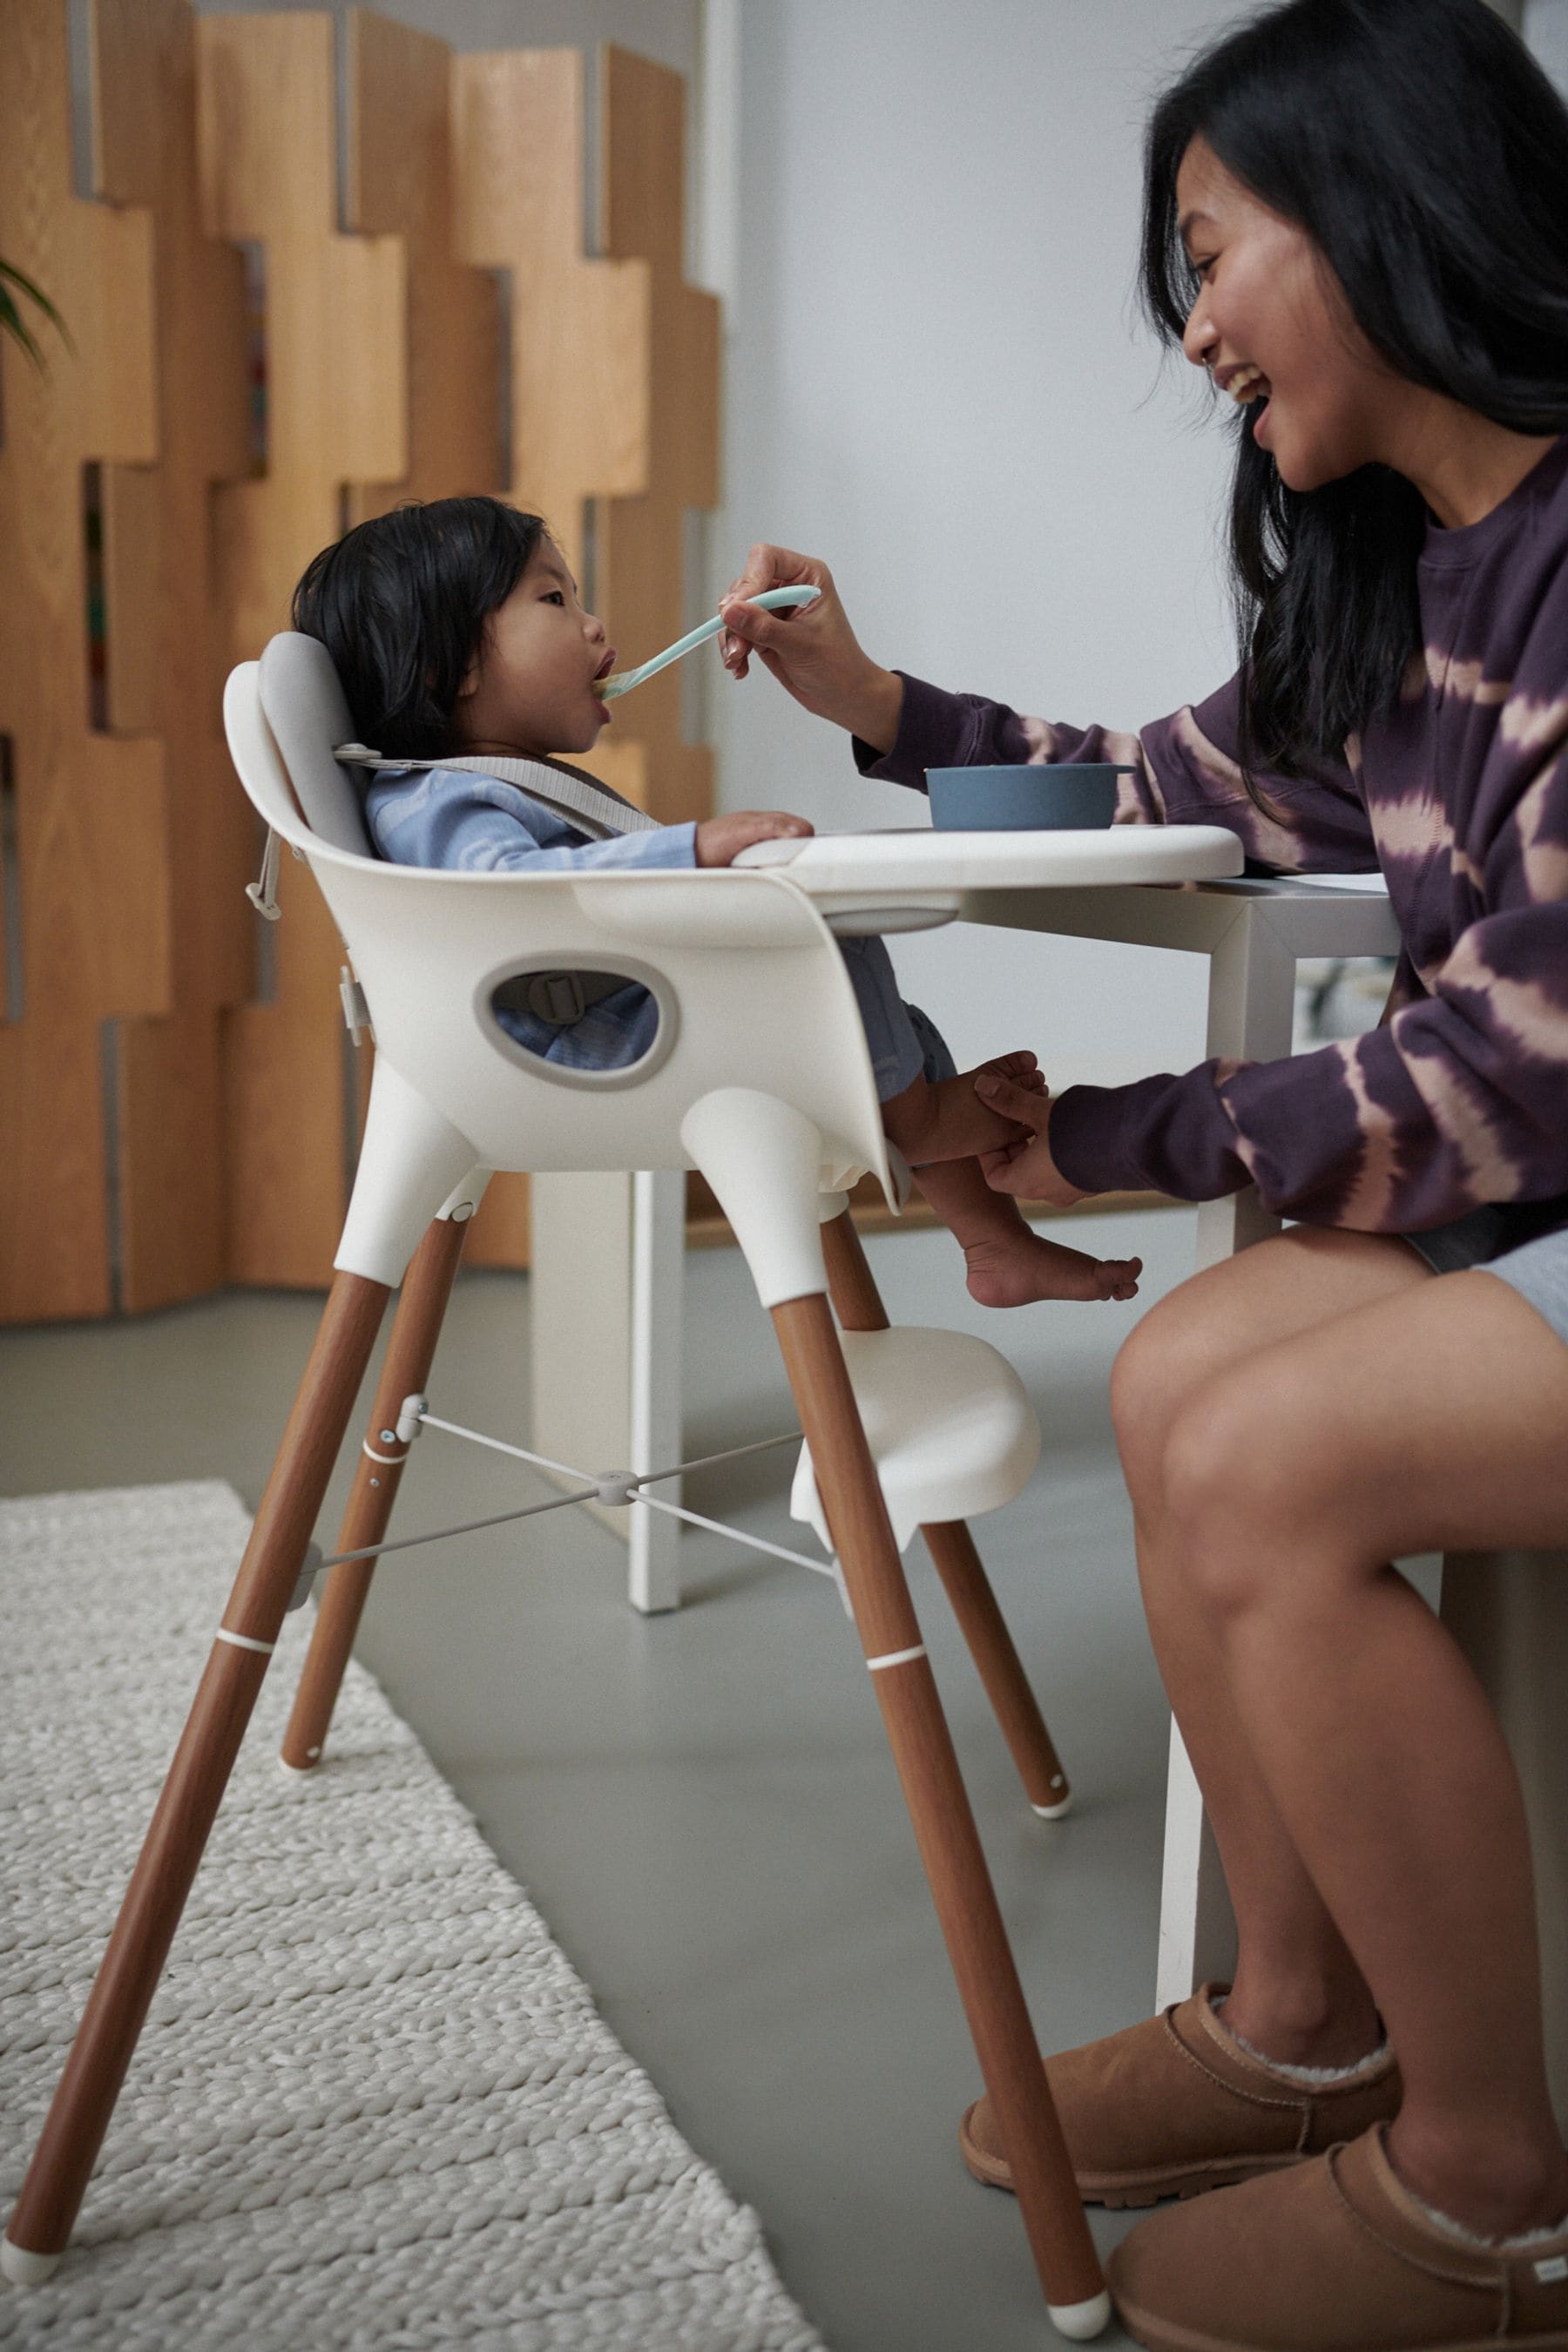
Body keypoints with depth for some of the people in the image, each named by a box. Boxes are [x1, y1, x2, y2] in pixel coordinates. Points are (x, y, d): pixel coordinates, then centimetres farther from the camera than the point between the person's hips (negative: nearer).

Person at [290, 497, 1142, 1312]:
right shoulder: (429, 803, -13)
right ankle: (912, 1116, -1)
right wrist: (697, 844, -40)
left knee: (888, 1028, 13)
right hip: (591, 1052, -11)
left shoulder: (539, 783, 23)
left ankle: (999, 1244, 16)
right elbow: (511, 887, -34)